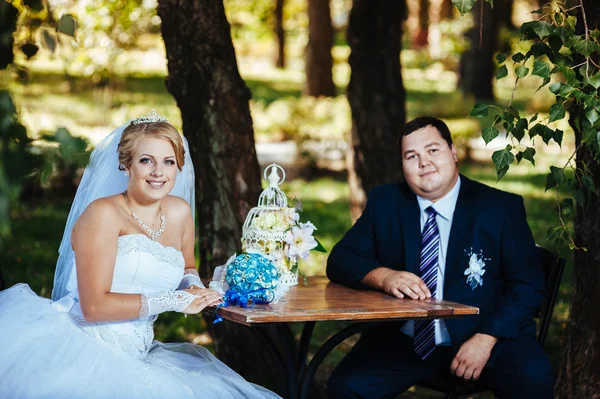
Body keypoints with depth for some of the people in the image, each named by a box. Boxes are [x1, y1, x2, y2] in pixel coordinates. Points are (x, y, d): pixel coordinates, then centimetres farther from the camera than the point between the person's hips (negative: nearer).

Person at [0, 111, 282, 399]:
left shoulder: (179, 212, 11)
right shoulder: (104, 213, -9)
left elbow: (186, 269, 30)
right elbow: (94, 306, -18)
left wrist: (194, 286, 4)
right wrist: (175, 300, -12)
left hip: (133, 356, 7)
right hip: (83, 347, -6)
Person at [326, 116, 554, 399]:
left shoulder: (501, 208, -1)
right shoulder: (384, 203, 7)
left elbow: (528, 284, -4)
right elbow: (341, 259, 2)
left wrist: (486, 338, -19)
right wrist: (384, 276, -20)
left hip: (488, 337, -1)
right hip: (402, 342, 2)